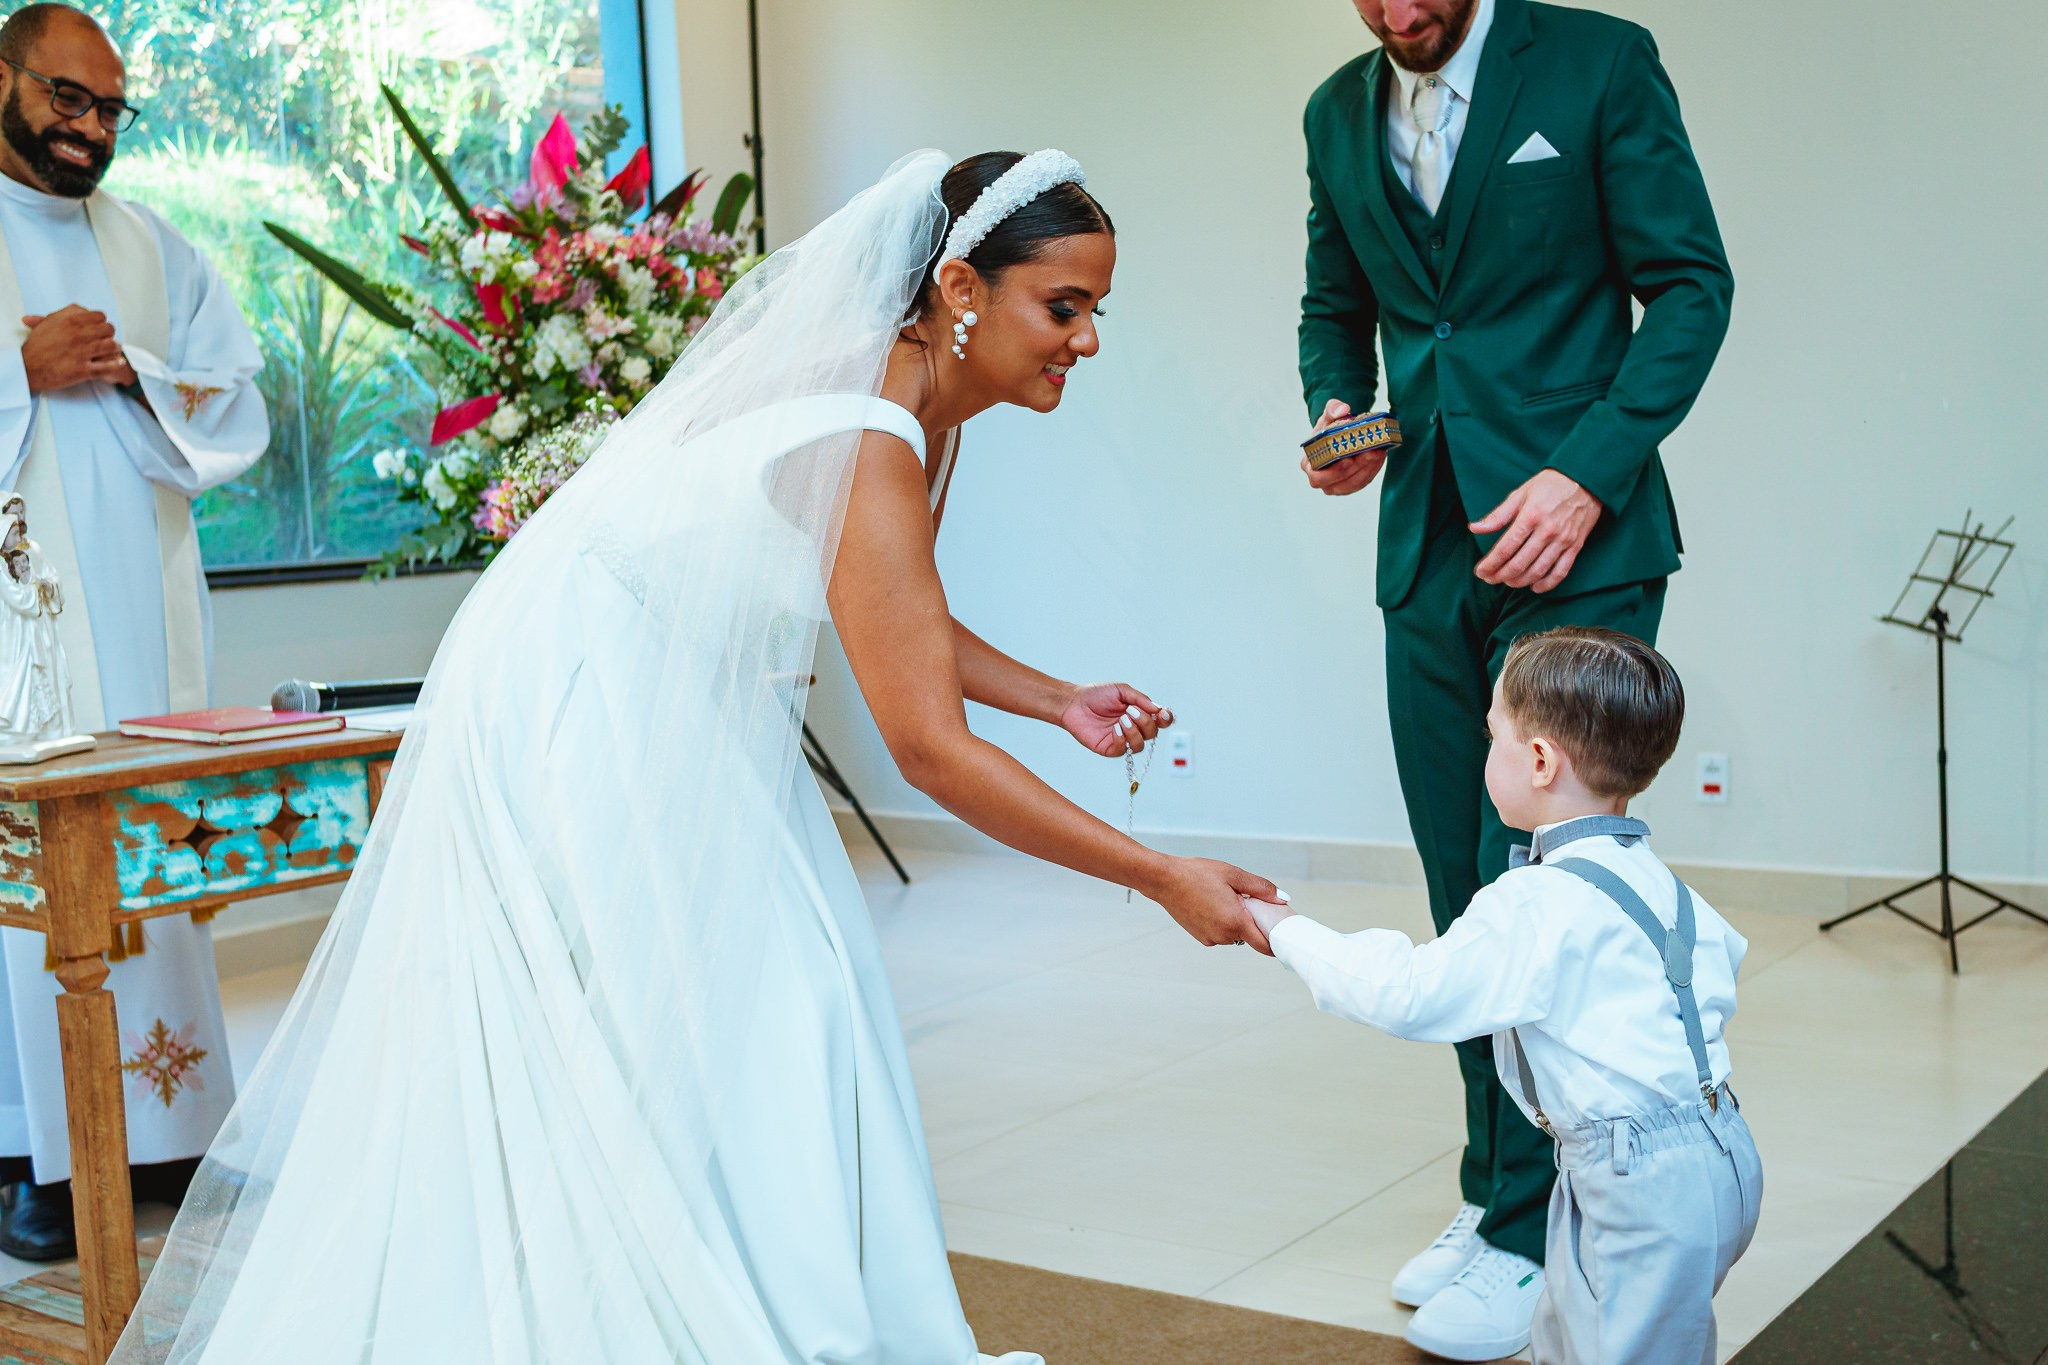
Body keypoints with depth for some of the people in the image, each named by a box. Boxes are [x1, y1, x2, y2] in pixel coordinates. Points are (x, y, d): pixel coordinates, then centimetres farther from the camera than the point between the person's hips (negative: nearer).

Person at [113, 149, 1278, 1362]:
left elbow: (895, 617, 11)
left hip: (672, 706, 9)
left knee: (768, 1004, 8)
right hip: (574, 706, -9)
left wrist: (1057, 701, -2)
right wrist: (1160, 878, -29)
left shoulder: (922, 406, -3)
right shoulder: (866, 449, -31)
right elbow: (930, 750, -33)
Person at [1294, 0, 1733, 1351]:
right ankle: (1492, 1193, 21)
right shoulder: (1338, 112, 11)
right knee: (1465, 892, 9)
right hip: (1429, 555, 5)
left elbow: (1691, 285, -5)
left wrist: (1588, 474, -16)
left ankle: (1532, 1232, 3)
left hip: (1575, 541, -5)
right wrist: (1335, 409, -1)